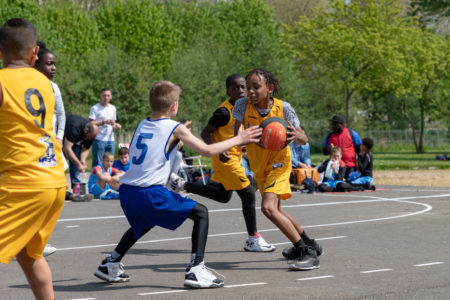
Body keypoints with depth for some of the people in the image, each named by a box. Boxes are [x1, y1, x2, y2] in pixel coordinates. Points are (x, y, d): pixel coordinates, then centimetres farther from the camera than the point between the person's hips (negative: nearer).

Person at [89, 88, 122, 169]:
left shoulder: (113, 108, 16)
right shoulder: (95, 108, -4)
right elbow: (91, 123, -11)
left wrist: (116, 125, 1)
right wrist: (104, 122, -19)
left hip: (110, 140, 6)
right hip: (99, 140, -6)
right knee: (97, 163, -5)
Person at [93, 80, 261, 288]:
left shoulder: (142, 126, 16)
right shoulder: (176, 129, -1)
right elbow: (208, 151, -2)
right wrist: (238, 140, 9)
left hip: (126, 191, 7)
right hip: (150, 193, -7)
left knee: (143, 223, 37)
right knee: (200, 213, 4)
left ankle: (110, 265, 42)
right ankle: (196, 271, -8)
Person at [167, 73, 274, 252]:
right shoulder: (224, 111, -20)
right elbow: (205, 133, -19)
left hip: (235, 157, 10)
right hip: (226, 159, -10)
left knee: (223, 196, 22)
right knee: (248, 195, -7)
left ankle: (181, 185, 27)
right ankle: (253, 240, 4)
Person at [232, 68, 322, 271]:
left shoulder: (283, 108, -20)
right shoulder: (242, 105, -15)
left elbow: (304, 140, -17)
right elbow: (237, 133, -21)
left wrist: (296, 136, -41)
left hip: (279, 161, -6)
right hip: (259, 165, 6)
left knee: (268, 207, -25)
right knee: (275, 209, 21)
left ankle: (307, 253, -21)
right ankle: (308, 243, 42)